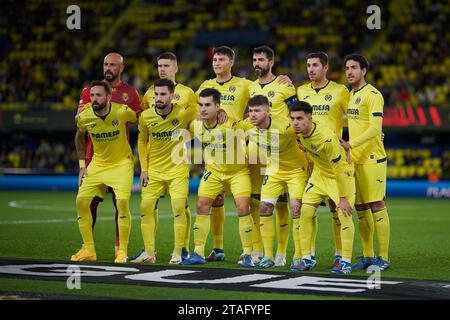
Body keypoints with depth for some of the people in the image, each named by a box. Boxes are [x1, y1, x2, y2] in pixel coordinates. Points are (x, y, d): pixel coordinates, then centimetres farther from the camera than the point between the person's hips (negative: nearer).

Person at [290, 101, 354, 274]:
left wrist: (343, 197, -23)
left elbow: (338, 170, -27)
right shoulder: (298, 132, -14)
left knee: (344, 214, -17)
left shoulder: (326, 138, -34)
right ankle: (306, 259, 5)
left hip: (340, 174, -7)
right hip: (318, 173, 7)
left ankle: (346, 262, -9)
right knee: (305, 211, -2)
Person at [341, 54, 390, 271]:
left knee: (377, 206, -6)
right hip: (355, 160, 8)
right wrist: (346, 147, 12)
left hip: (371, 159, -8)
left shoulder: (372, 95, -10)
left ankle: (383, 258, -2)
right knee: (360, 208, 9)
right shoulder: (350, 95, 16)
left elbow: (375, 128, -18)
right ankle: (367, 256, 15)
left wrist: (351, 144, -25)